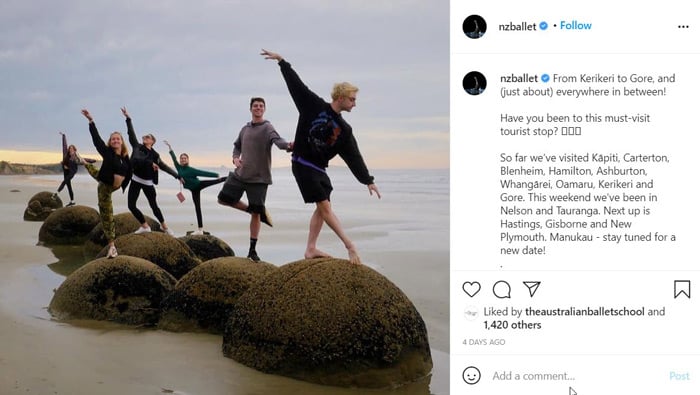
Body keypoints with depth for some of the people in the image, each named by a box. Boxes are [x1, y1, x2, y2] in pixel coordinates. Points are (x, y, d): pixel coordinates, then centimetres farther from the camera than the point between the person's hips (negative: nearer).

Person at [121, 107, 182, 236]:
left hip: (148, 182, -1)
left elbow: (164, 166, 7)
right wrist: (128, 118, -11)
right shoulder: (137, 147, 1)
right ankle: (145, 226, 10)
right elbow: (132, 134, -5)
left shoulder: (155, 155, 0)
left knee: (154, 206, 6)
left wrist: (177, 176, 6)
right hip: (136, 180, 1)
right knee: (131, 205, -5)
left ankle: (164, 226, 25)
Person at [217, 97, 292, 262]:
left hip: (259, 177, -6)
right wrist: (235, 157, 1)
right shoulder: (245, 128, 10)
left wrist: (288, 145, -52)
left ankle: (252, 251, 8)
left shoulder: (267, 128, -9)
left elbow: (277, 140, -29)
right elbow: (237, 145, 23)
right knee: (224, 199, 6)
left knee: (255, 213, -3)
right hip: (240, 174, 6)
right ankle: (259, 211, 17)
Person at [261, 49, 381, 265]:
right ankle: (350, 246, -13)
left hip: (319, 169, 7)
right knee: (325, 206, -10)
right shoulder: (314, 105, -6)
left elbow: (354, 157, 6)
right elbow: (296, 83, -3)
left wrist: (368, 181, 3)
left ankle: (310, 249, 10)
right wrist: (281, 61, -4)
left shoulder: (344, 129, 7)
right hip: (302, 164, -7)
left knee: (322, 208, 4)